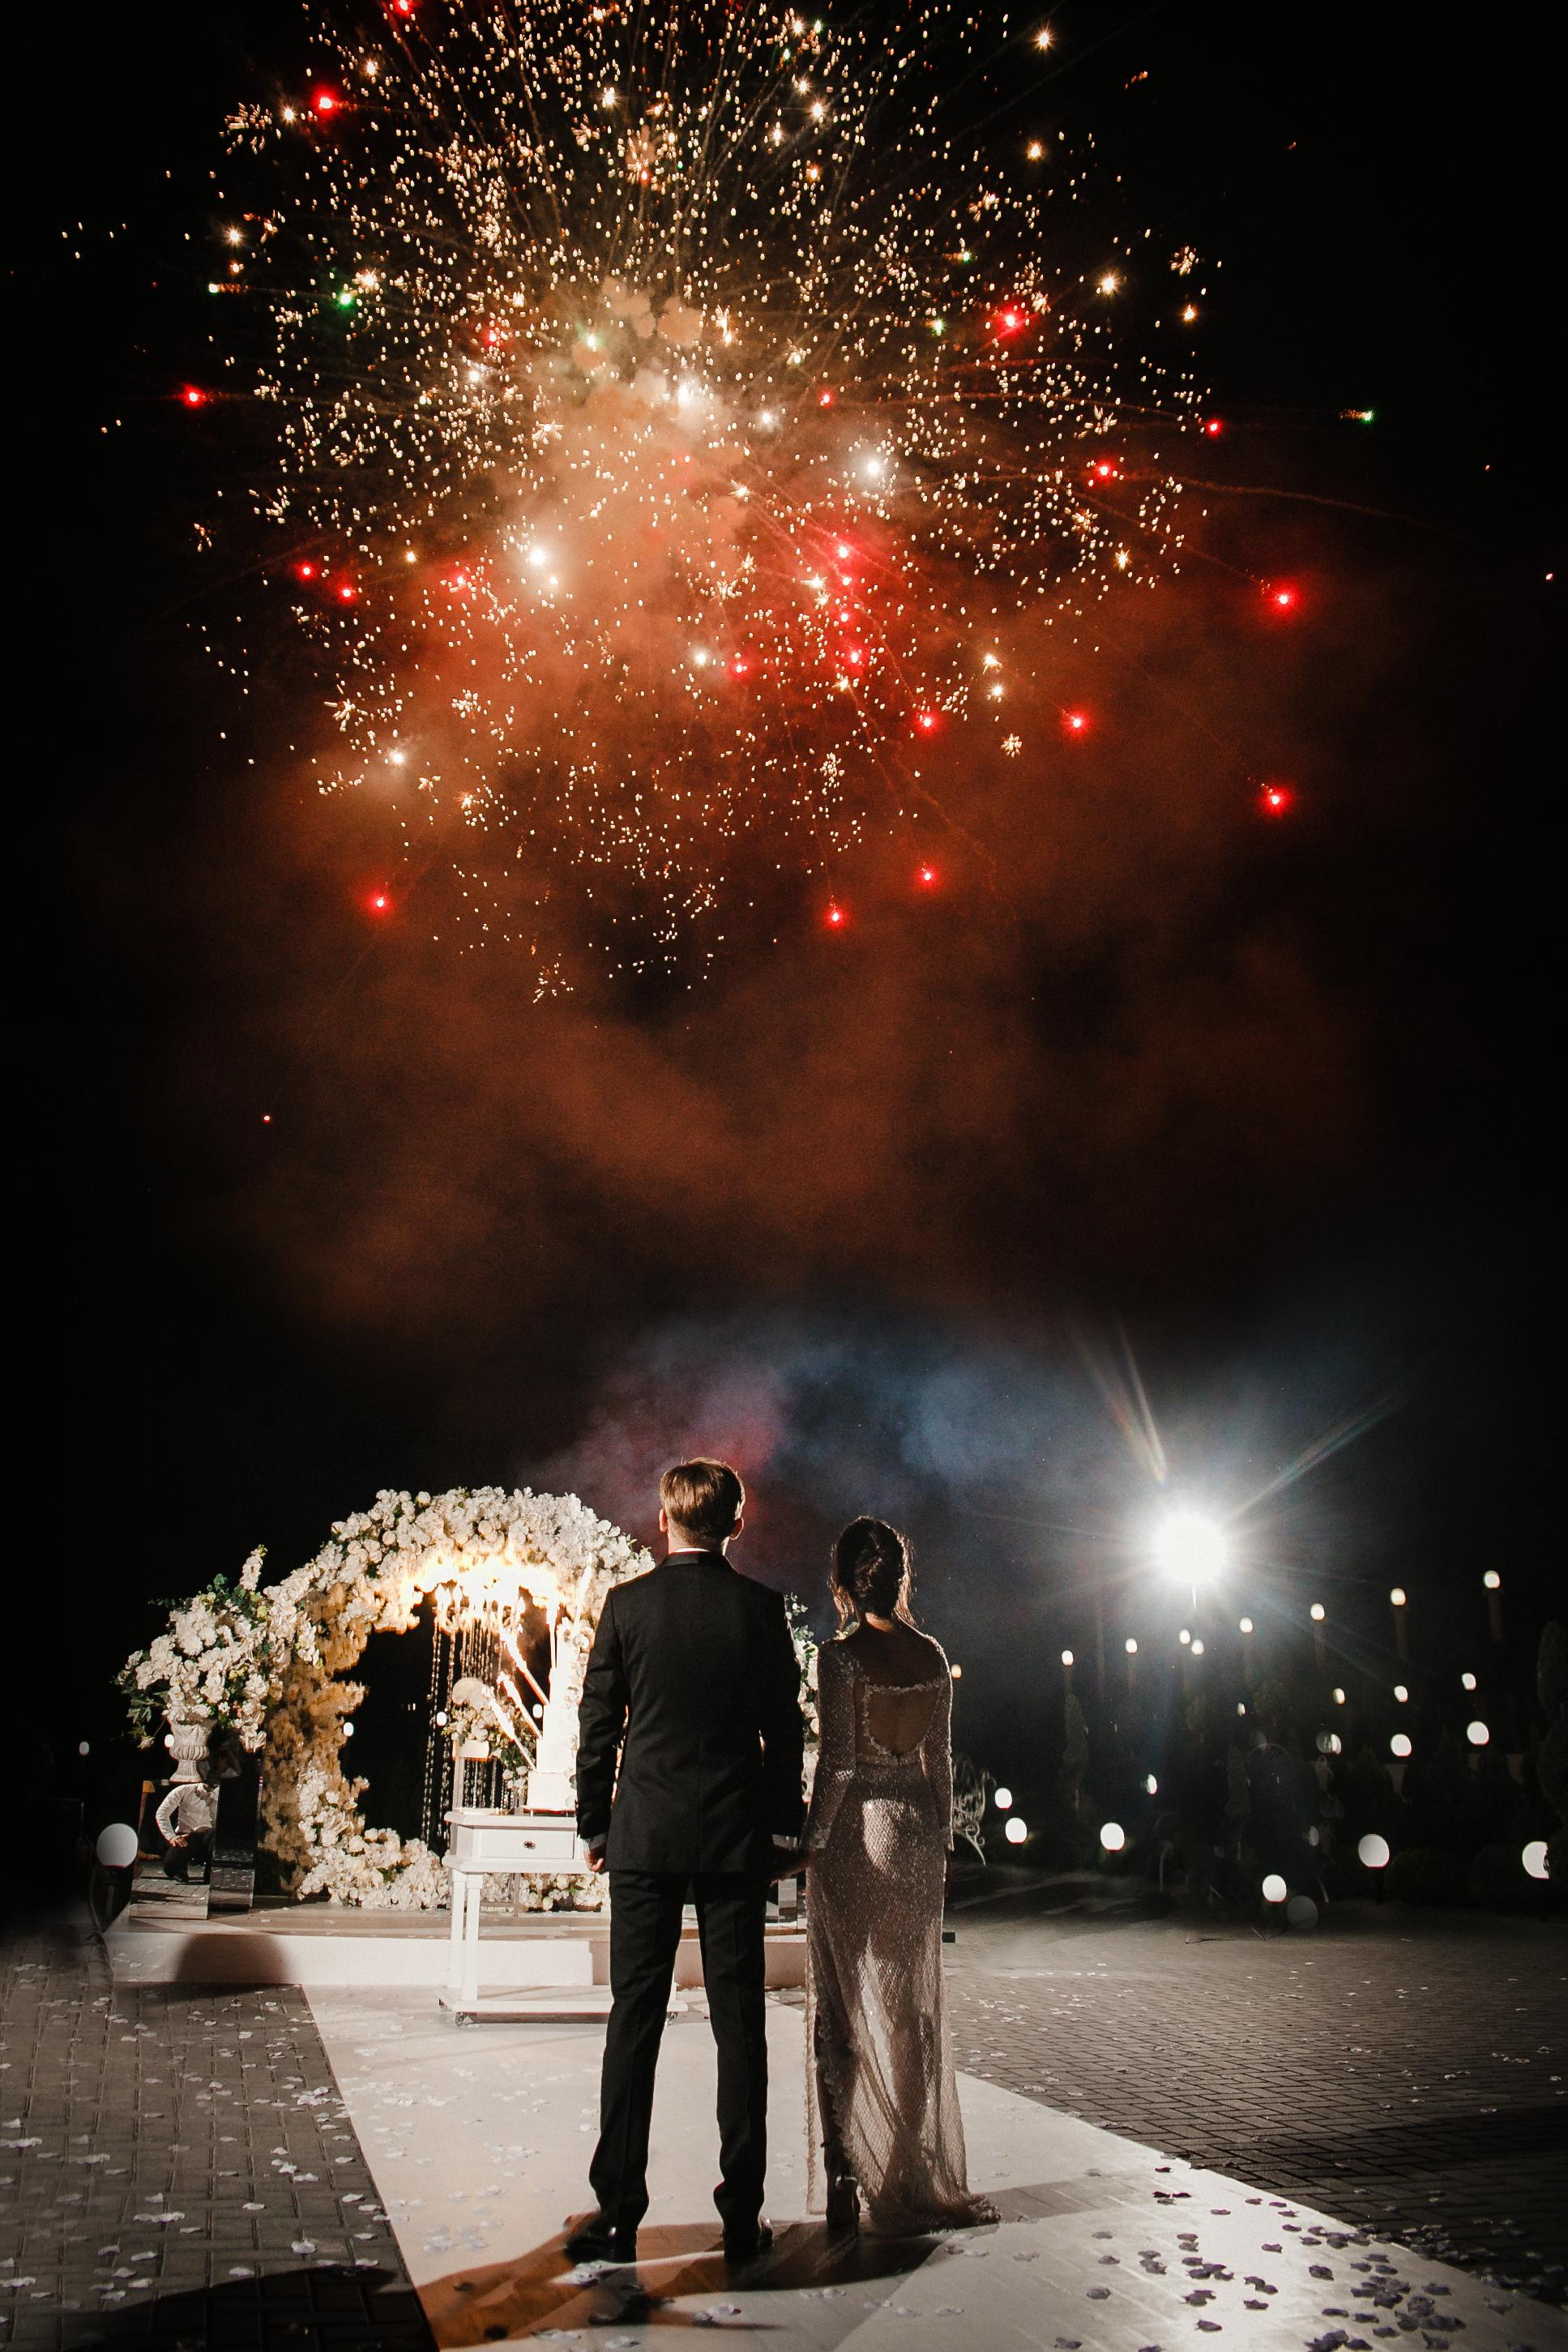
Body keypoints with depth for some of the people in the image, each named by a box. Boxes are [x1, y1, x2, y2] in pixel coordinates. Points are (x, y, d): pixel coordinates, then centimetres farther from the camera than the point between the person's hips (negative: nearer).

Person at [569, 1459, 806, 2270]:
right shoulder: (761, 1609, -2)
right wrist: (784, 1828, 12)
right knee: (739, 2023, 5)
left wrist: (595, 1823, 10)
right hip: (736, 1838, 0)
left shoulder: (628, 1604, -4)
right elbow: (785, 1730, 2)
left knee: (634, 2019, 5)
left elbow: (598, 1724, 0)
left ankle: (618, 2210, 8)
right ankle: (742, 2214, 9)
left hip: (645, 1836, 0)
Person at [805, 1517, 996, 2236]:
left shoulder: (841, 1656, -14)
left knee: (850, 2004, 4)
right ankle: (921, 2177, 20)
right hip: (917, 1827, 5)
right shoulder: (932, 1656, 2)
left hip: (857, 1831, -5)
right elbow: (940, 1759, 8)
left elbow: (837, 1764, -16)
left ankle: (851, 2175, 5)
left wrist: (812, 1842, -6)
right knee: (914, 2002, 13)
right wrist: (941, 1841, 17)